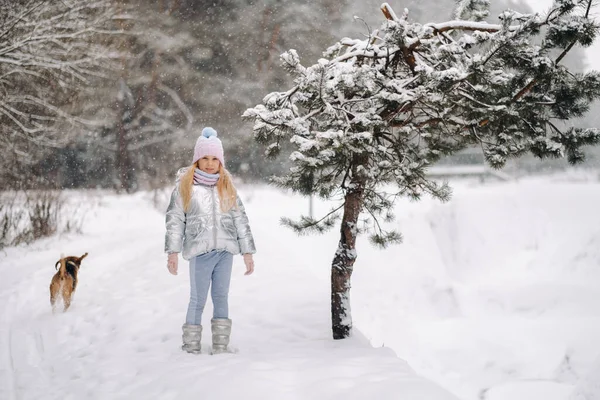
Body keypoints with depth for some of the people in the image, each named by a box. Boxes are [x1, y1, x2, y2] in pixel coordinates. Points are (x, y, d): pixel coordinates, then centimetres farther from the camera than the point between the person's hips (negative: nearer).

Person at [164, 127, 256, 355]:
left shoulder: (227, 186, 13)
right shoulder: (185, 185, 3)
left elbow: (240, 219, 13)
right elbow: (175, 219, 1)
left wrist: (247, 251, 10)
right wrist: (173, 251, -6)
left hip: (225, 250, 3)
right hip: (200, 251, -3)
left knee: (221, 297, 7)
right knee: (198, 299, -3)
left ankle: (221, 346, 12)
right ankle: (191, 347, 4)